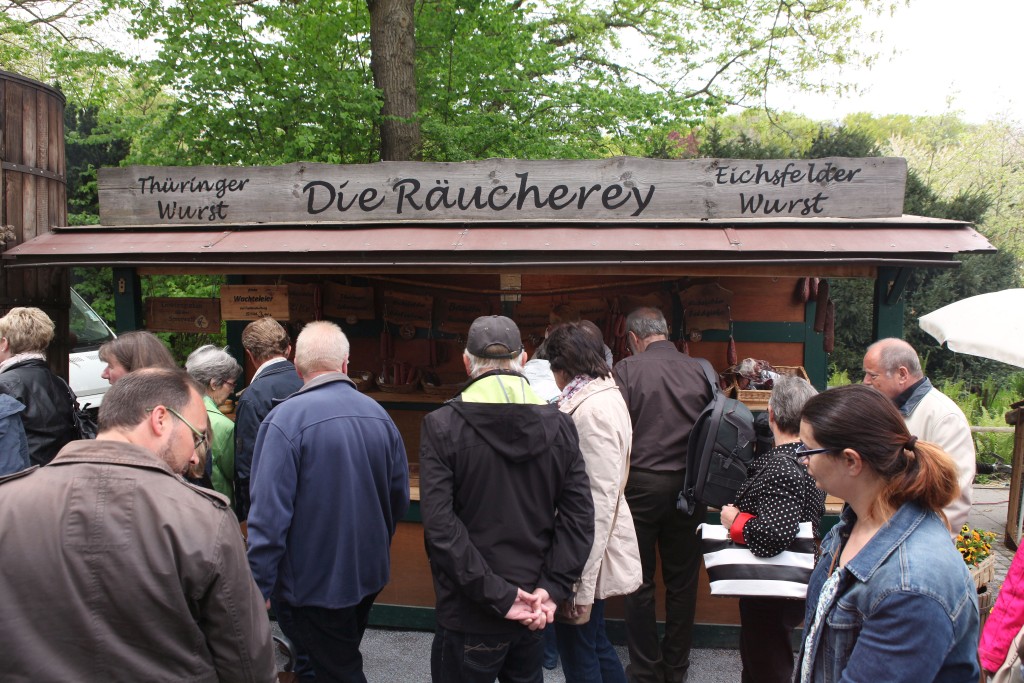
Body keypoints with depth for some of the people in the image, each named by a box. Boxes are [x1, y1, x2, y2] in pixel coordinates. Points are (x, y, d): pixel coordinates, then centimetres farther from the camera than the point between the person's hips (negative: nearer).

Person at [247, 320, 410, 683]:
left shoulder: (285, 418, -20)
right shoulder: (378, 414, -2)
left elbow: (269, 513, -23)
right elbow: (399, 497, 5)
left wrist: (259, 589, -13)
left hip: (314, 581, -6)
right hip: (369, 574, 6)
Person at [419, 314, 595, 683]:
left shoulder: (442, 425, -12)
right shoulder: (559, 424, -1)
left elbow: (440, 525, -20)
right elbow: (579, 517, -7)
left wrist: (498, 595, -17)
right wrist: (550, 589, -9)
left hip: (470, 614, -4)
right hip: (532, 609, 4)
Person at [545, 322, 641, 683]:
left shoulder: (591, 410, -22)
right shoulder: (605, 396, 7)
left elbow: (599, 501, -24)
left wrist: (581, 582, -21)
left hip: (586, 555, -9)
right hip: (585, 553, 9)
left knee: (579, 653, 7)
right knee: (593, 641, 22)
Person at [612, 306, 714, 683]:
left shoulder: (627, 370, -8)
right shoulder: (700, 370, 0)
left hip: (641, 483, -3)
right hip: (689, 485, 3)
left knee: (640, 582, 10)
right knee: (682, 580, 15)